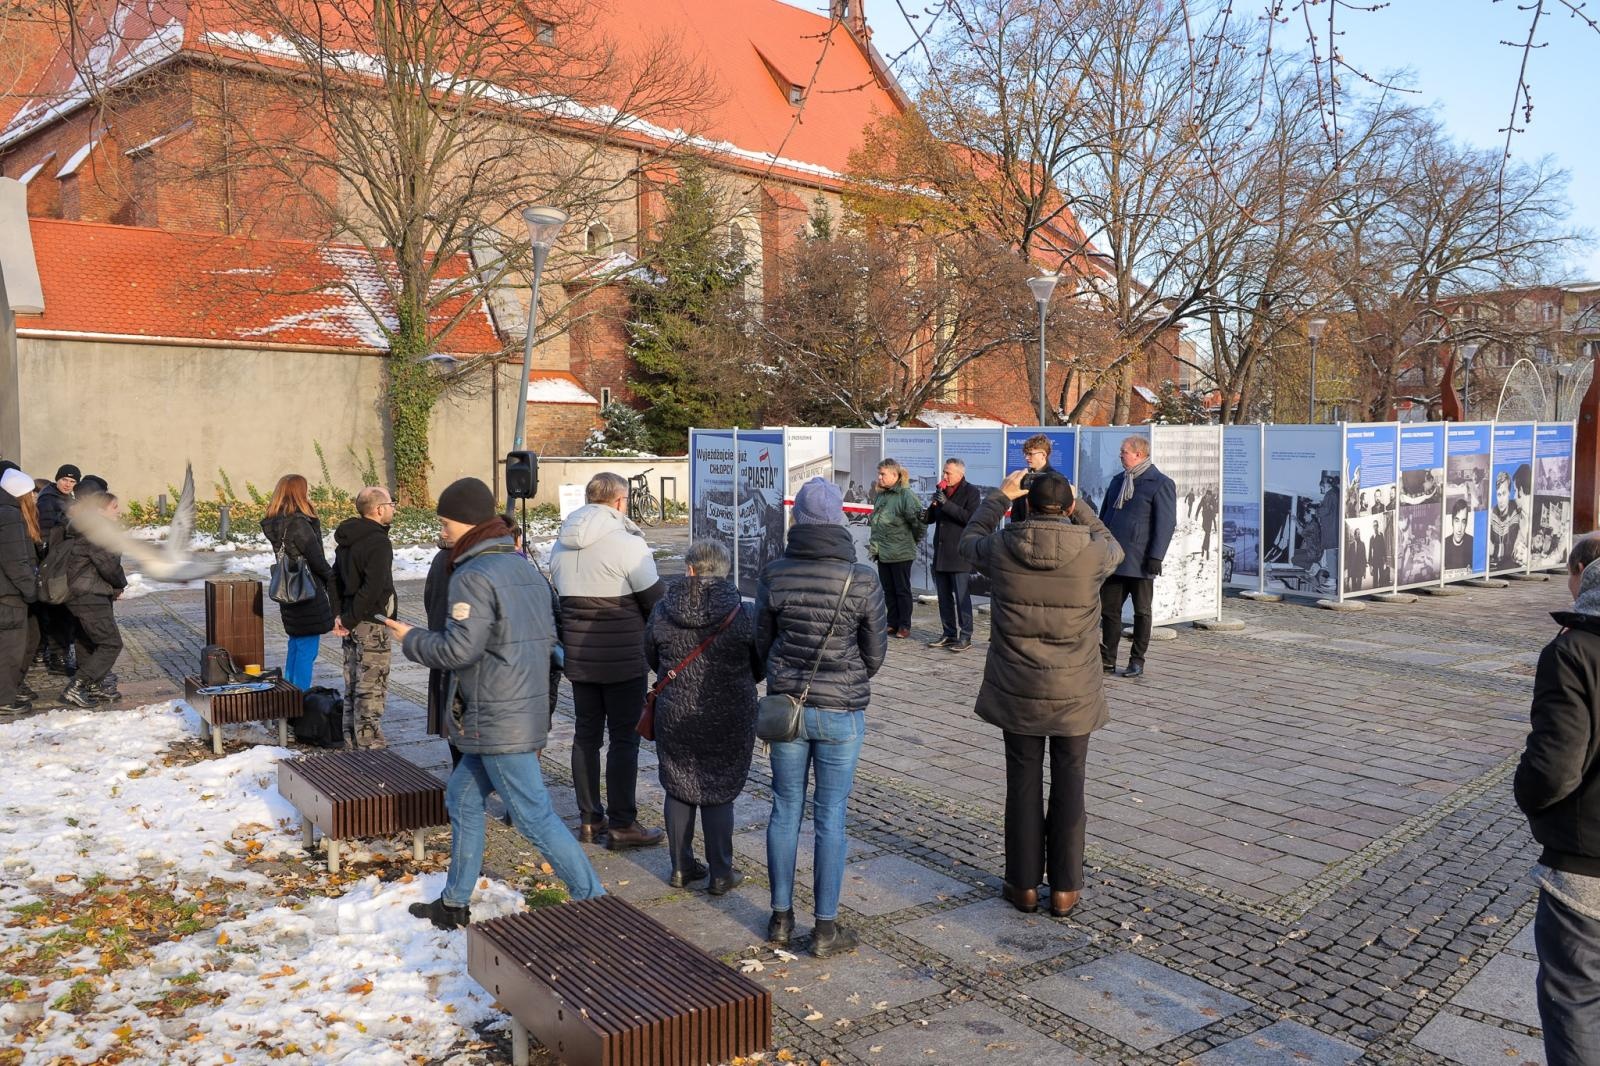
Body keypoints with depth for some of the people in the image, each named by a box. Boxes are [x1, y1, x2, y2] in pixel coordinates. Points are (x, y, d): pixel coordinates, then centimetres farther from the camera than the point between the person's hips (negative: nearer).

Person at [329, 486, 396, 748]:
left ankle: (354, 736, 28)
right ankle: (369, 743, 2)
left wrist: (339, 614, 10)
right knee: (372, 686, -2)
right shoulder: (379, 543, -18)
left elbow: (334, 578, 15)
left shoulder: (347, 539, 11)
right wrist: (348, 620, -16)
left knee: (353, 683, 18)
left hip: (353, 623, 9)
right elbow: (372, 589, -25)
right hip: (371, 624, -9)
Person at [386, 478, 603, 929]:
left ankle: (594, 901, 2)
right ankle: (455, 903, 30)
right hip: (526, 712, 10)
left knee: (534, 817, -3)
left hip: (498, 722, -10)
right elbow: (548, 635, 15)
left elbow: (459, 649, -21)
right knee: (462, 796, 20)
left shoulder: (475, 576, -17)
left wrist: (410, 639, -5)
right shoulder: (524, 568, 12)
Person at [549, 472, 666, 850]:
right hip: (623, 659, -6)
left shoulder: (561, 544, 6)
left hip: (578, 656, 7)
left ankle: (589, 819, 22)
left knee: (586, 734, 14)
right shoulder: (628, 544, -16)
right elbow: (656, 600, -12)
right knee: (624, 738, 2)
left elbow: (562, 596, 10)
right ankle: (622, 825, 6)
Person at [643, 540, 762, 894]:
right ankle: (721, 874, 15)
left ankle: (681, 867, 24)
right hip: (729, 720, -2)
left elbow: (651, 659, 7)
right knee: (719, 793, 9)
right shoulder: (741, 612, -13)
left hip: (675, 716, 2)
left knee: (678, 789, 16)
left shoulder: (662, 612, -7)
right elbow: (761, 668, -3)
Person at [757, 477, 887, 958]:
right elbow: (875, 651, -1)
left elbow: (762, 641, 4)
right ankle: (826, 928, 15)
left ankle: (781, 917, 25)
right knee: (830, 817, 6)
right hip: (842, 712, -2)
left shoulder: (774, 574, -7)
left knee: (785, 810, 14)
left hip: (786, 705, 2)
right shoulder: (863, 579, -11)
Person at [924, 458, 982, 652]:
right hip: (941, 554, 7)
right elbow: (932, 517, 20)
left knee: (962, 597, -3)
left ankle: (965, 637, 3)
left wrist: (946, 504, -21)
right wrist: (926, 514, -4)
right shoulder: (942, 490, 15)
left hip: (959, 555, -7)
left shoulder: (971, 491, -5)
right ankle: (949, 634, 20)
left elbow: (971, 518, -18)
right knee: (944, 597, 11)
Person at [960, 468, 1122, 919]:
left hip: (1017, 691, 1)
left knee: (1023, 784, 12)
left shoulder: (1001, 549, -10)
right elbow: (1113, 547, 15)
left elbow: (969, 541, 15)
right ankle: (1064, 889, 19)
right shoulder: (1091, 553, -12)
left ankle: (1024, 885, 22)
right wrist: (1079, 506, 19)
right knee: (1068, 787, 11)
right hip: (1073, 693, 0)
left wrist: (999, 496, 20)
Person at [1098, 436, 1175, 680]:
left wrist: (1155, 557, -16)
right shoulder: (1118, 481, 15)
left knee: (1141, 612, 6)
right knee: (1108, 609, 5)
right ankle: (1107, 660, 13)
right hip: (1113, 559, 6)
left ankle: (1137, 661, 15)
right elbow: (1104, 515, 20)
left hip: (1140, 562, -6)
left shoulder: (1161, 484, -6)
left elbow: (1166, 524, -10)